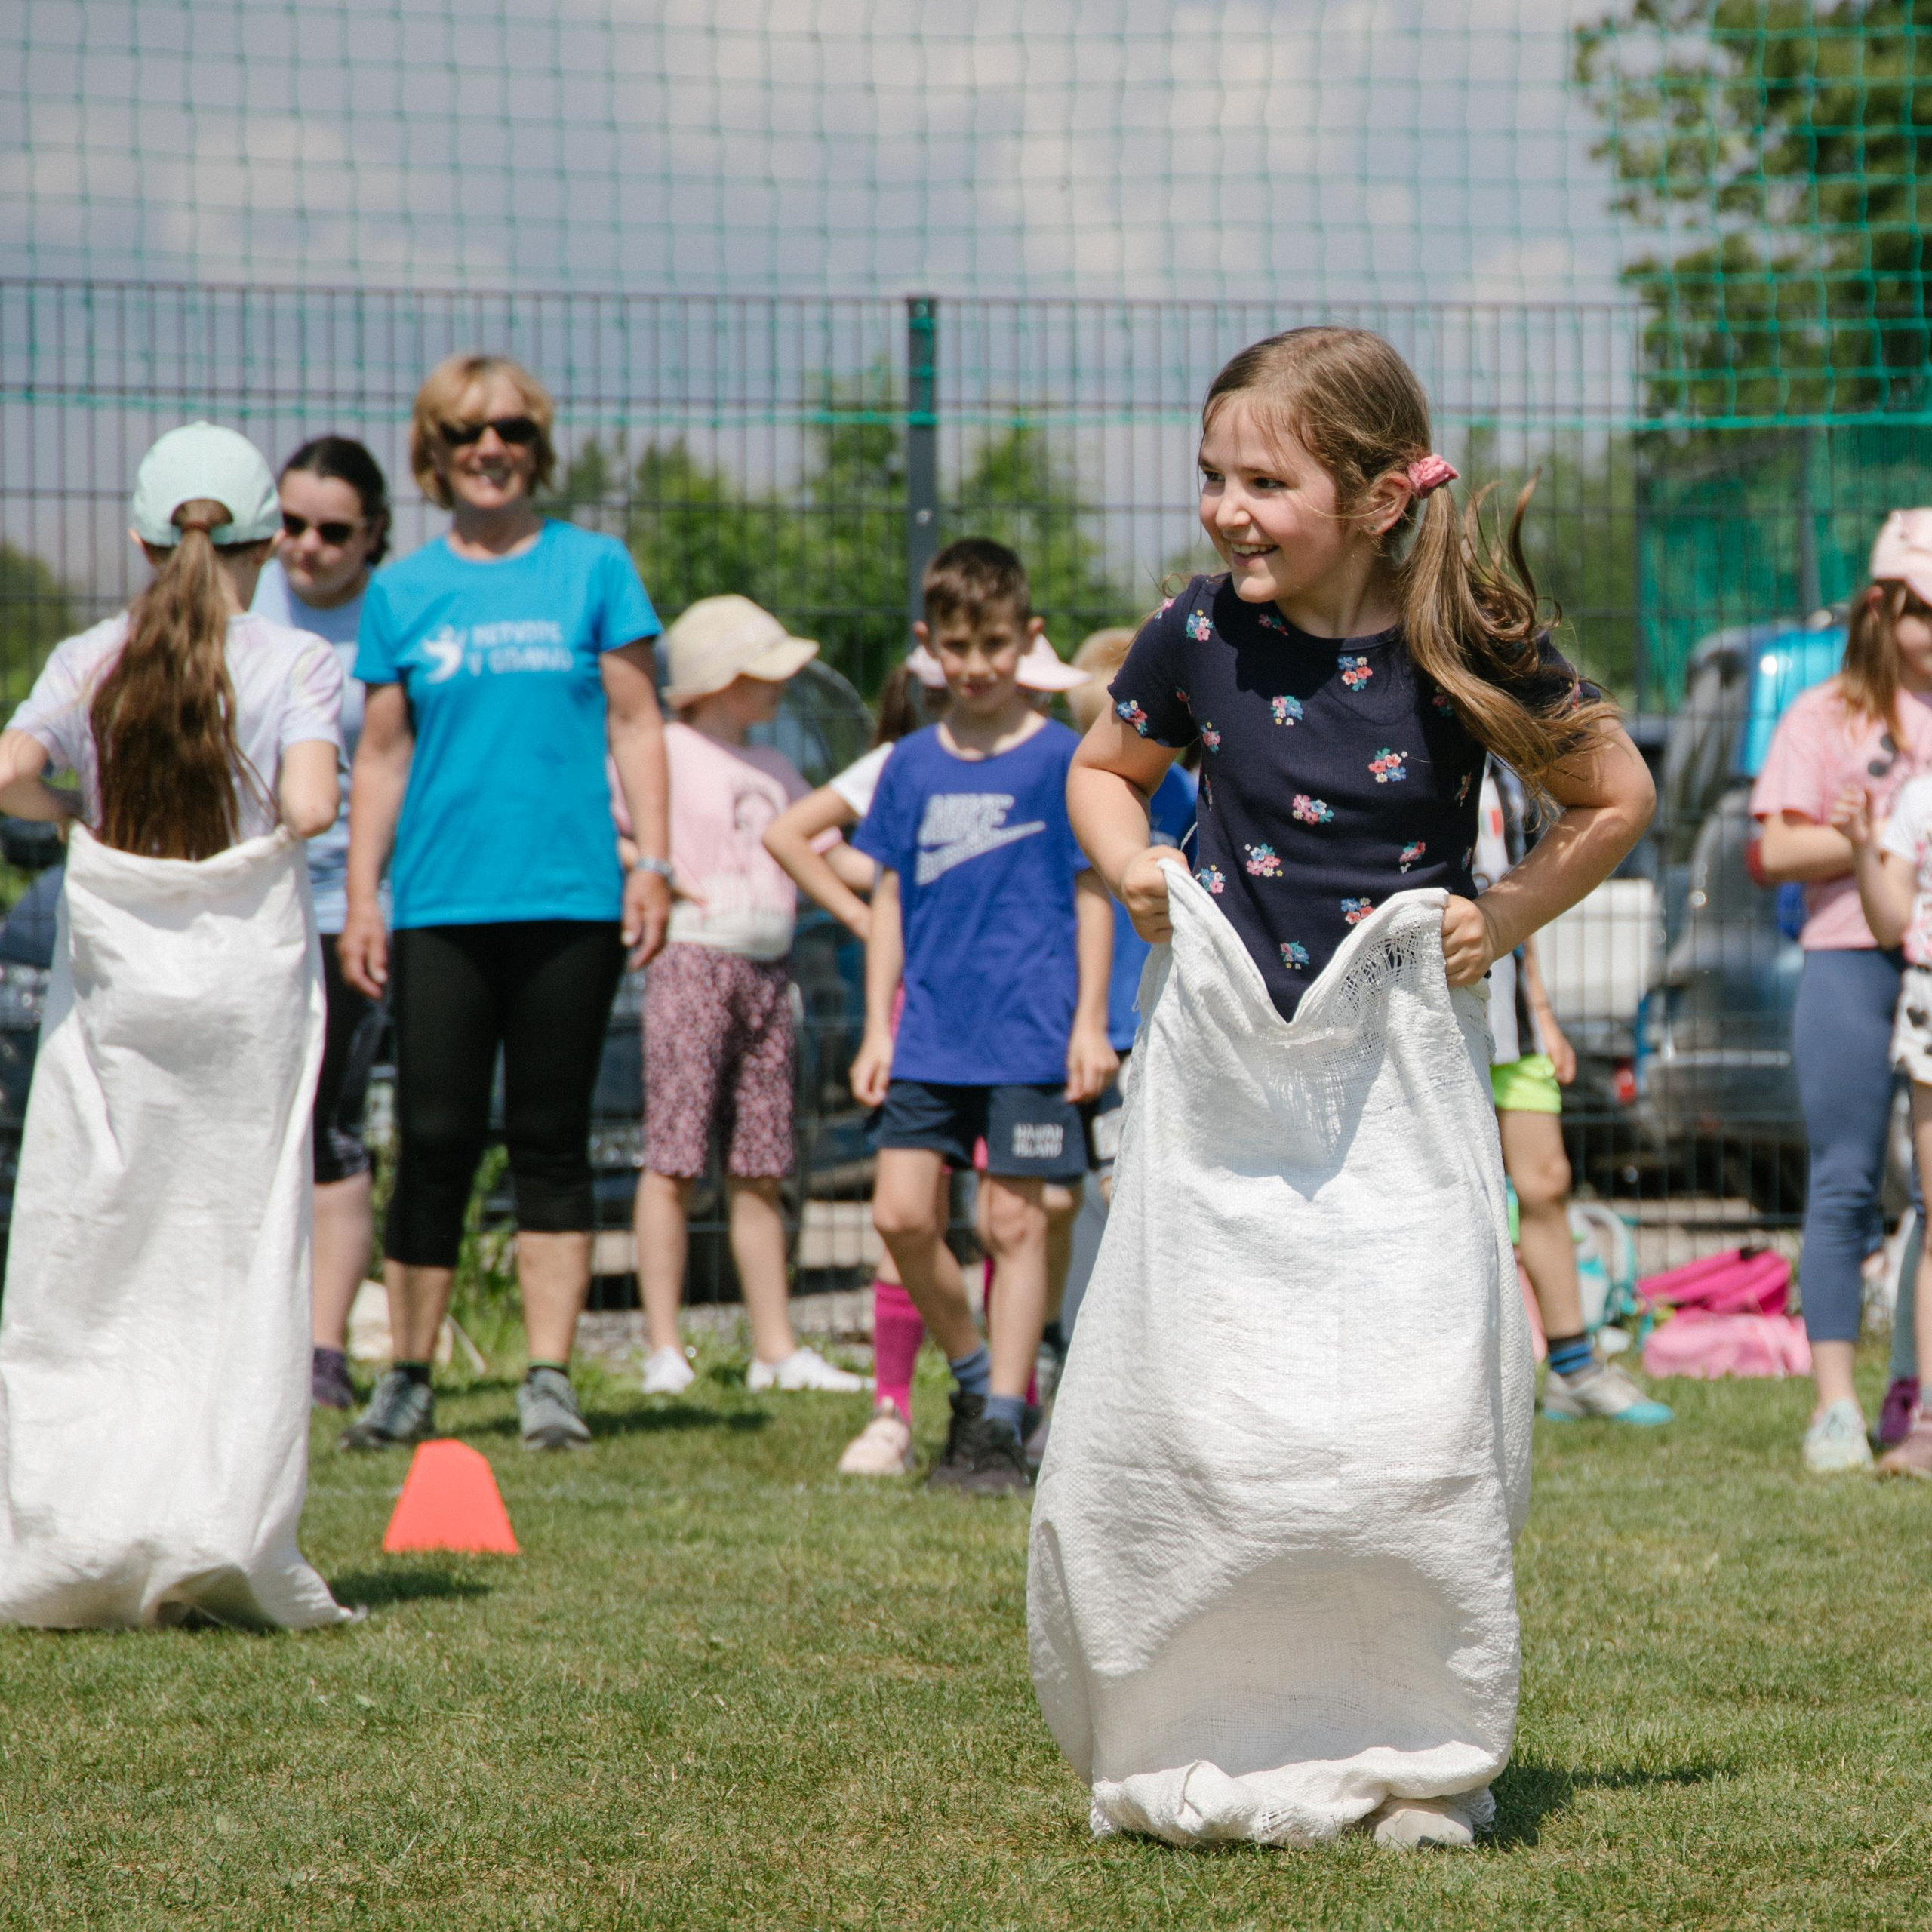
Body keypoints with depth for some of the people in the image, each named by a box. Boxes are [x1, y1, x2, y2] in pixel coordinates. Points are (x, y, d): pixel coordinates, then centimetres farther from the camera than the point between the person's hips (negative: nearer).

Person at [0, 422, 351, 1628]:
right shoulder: (295, 663, -3)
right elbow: (309, 805, -18)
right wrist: (307, 817, 5)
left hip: (112, 980, 2)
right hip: (251, 977, -2)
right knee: (242, 1255, 3)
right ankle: (226, 1542, -3)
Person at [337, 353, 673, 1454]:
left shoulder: (593, 570, 5)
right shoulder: (403, 594, 9)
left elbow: (636, 724, 6)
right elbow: (382, 753, 11)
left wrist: (654, 861, -3)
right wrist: (361, 900, 6)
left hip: (569, 902, -1)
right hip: (438, 907, 1)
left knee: (551, 1144, 2)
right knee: (435, 1143, 0)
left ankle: (551, 1380, 5)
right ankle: (410, 1381, 9)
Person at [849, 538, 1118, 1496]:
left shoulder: (1060, 757, -2)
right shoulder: (912, 764, 8)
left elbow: (1092, 892, 0)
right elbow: (889, 898, 12)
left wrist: (1090, 1022, -4)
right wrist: (878, 1027, 8)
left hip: (1029, 1031, -3)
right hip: (929, 1032, 4)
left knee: (1014, 1219, -1)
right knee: (901, 1213, -3)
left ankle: (1001, 1425, 4)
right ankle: (973, 1372, 18)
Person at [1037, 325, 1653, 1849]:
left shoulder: (1464, 648, -9)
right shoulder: (1200, 633, -2)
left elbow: (1617, 796, 6)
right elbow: (1105, 769, 18)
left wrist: (1509, 918, -3)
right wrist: (1130, 865, -1)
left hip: (1399, 1079, -2)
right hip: (1224, 1076, 2)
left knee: (1415, 1425, -7)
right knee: (1192, 1422, 0)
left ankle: (1422, 1752, 8)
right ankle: (1203, 1739, 15)